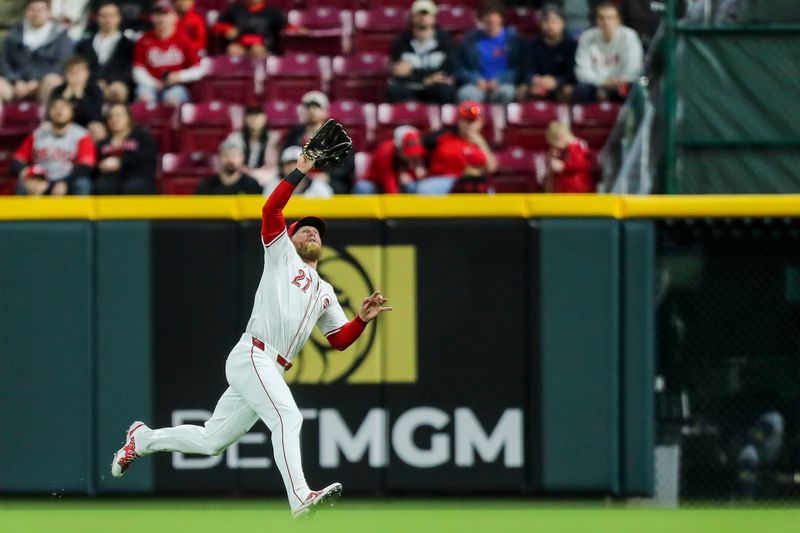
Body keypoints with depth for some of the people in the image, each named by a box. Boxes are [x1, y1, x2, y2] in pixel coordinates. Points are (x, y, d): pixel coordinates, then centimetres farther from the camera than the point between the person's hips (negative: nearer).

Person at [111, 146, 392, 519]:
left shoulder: (325, 292, 29)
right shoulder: (282, 255, 12)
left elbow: (340, 340, 22)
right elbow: (270, 211, -3)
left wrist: (363, 319, 4)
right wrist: (299, 173, -7)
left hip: (271, 371, 8)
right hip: (251, 357, -8)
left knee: (210, 441, 10)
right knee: (287, 417, -26)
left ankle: (142, 439, 28)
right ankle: (300, 498, -39)